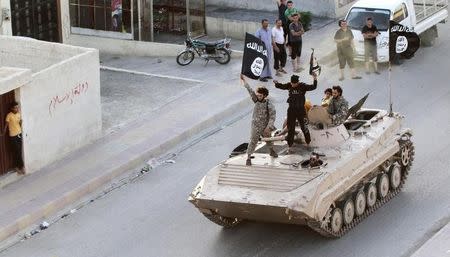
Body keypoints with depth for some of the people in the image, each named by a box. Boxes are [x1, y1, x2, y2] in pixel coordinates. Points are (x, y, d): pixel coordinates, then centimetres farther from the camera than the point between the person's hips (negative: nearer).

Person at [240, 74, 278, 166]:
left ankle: (272, 151, 50)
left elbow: (272, 116, -20)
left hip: (265, 127, -1)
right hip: (255, 126, 1)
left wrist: (268, 127, -27)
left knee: (269, 140, 22)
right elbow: (250, 90, -6)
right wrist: (244, 80, -4)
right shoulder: (256, 101, -10)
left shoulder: (269, 104, -19)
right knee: (253, 142, -2)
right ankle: (248, 158, 5)